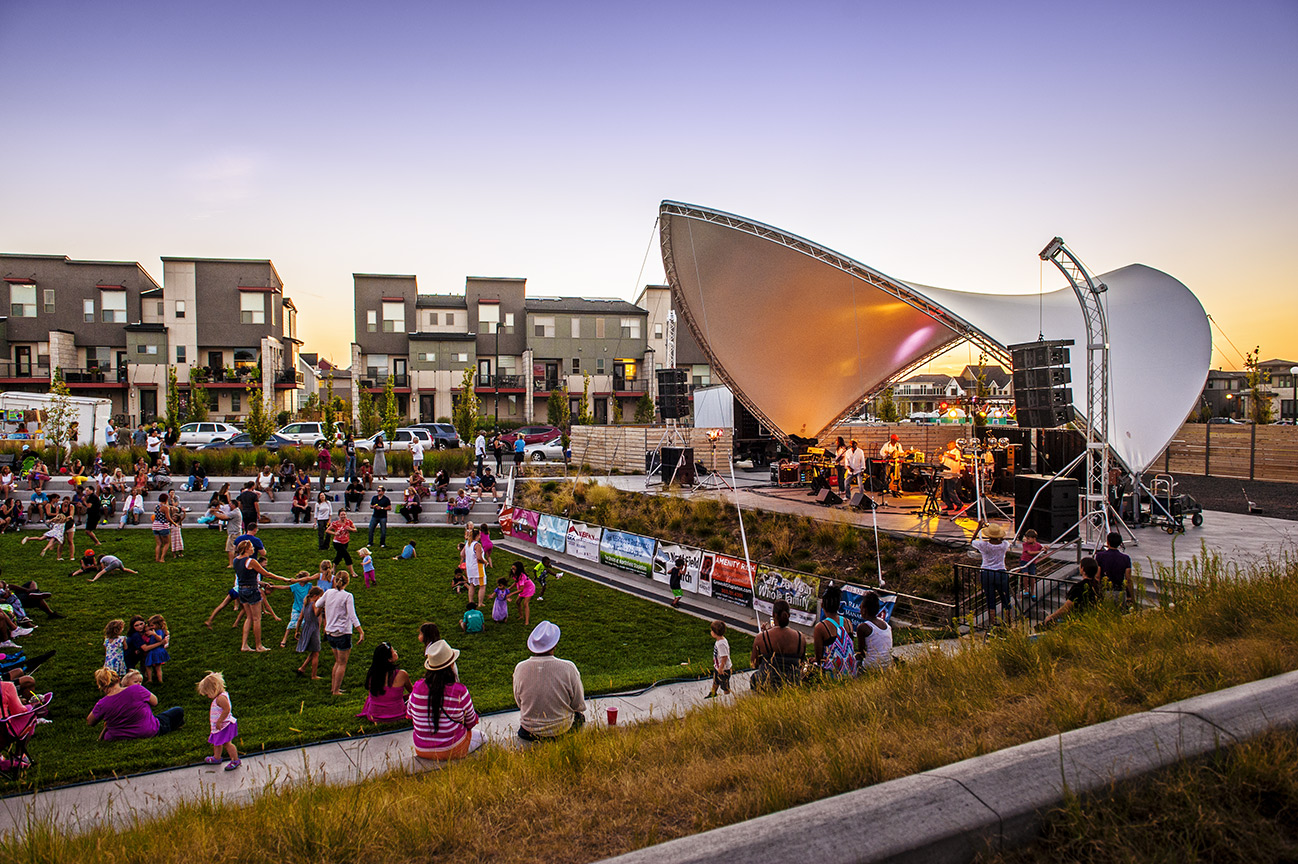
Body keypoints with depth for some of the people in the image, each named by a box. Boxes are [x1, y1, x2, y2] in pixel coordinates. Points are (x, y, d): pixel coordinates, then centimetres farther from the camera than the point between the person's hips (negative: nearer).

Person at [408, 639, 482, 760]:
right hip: (452, 751, -3)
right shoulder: (459, 691, -21)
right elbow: (471, 722, -6)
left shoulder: (417, 688, -13)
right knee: (479, 735, 26)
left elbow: (409, 715, 5)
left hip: (421, 750, 3)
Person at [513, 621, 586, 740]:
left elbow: (519, 702, 0)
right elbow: (579, 705, -12)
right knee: (580, 715, 30)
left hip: (529, 729, 1)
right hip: (560, 728, -1)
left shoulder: (520, 668, -17)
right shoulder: (568, 668, -24)